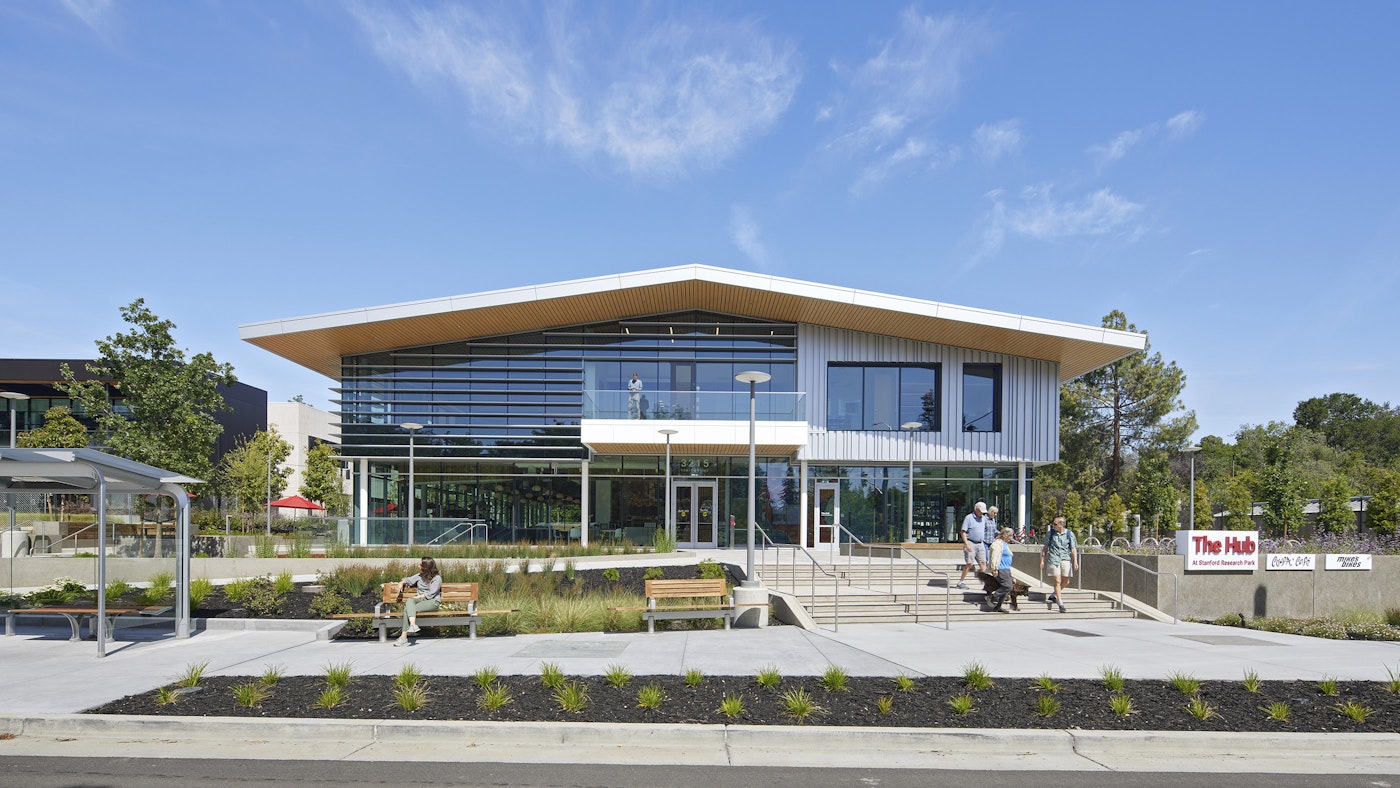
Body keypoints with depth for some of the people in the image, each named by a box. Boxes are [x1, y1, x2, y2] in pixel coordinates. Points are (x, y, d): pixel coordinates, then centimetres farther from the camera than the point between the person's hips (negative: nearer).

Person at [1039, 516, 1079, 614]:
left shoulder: (1069, 534, 4)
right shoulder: (1050, 533, 5)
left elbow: (1073, 549, 3)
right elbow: (1045, 547, 11)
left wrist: (1075, 561, -7)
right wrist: (1042, 560, 8)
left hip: (1066, 559, 1)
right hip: (1054, 559, -1)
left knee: (1065, 581, 6)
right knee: (1057, 581, -7)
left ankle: (1053, 595, 29)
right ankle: (1060, 603, -1)